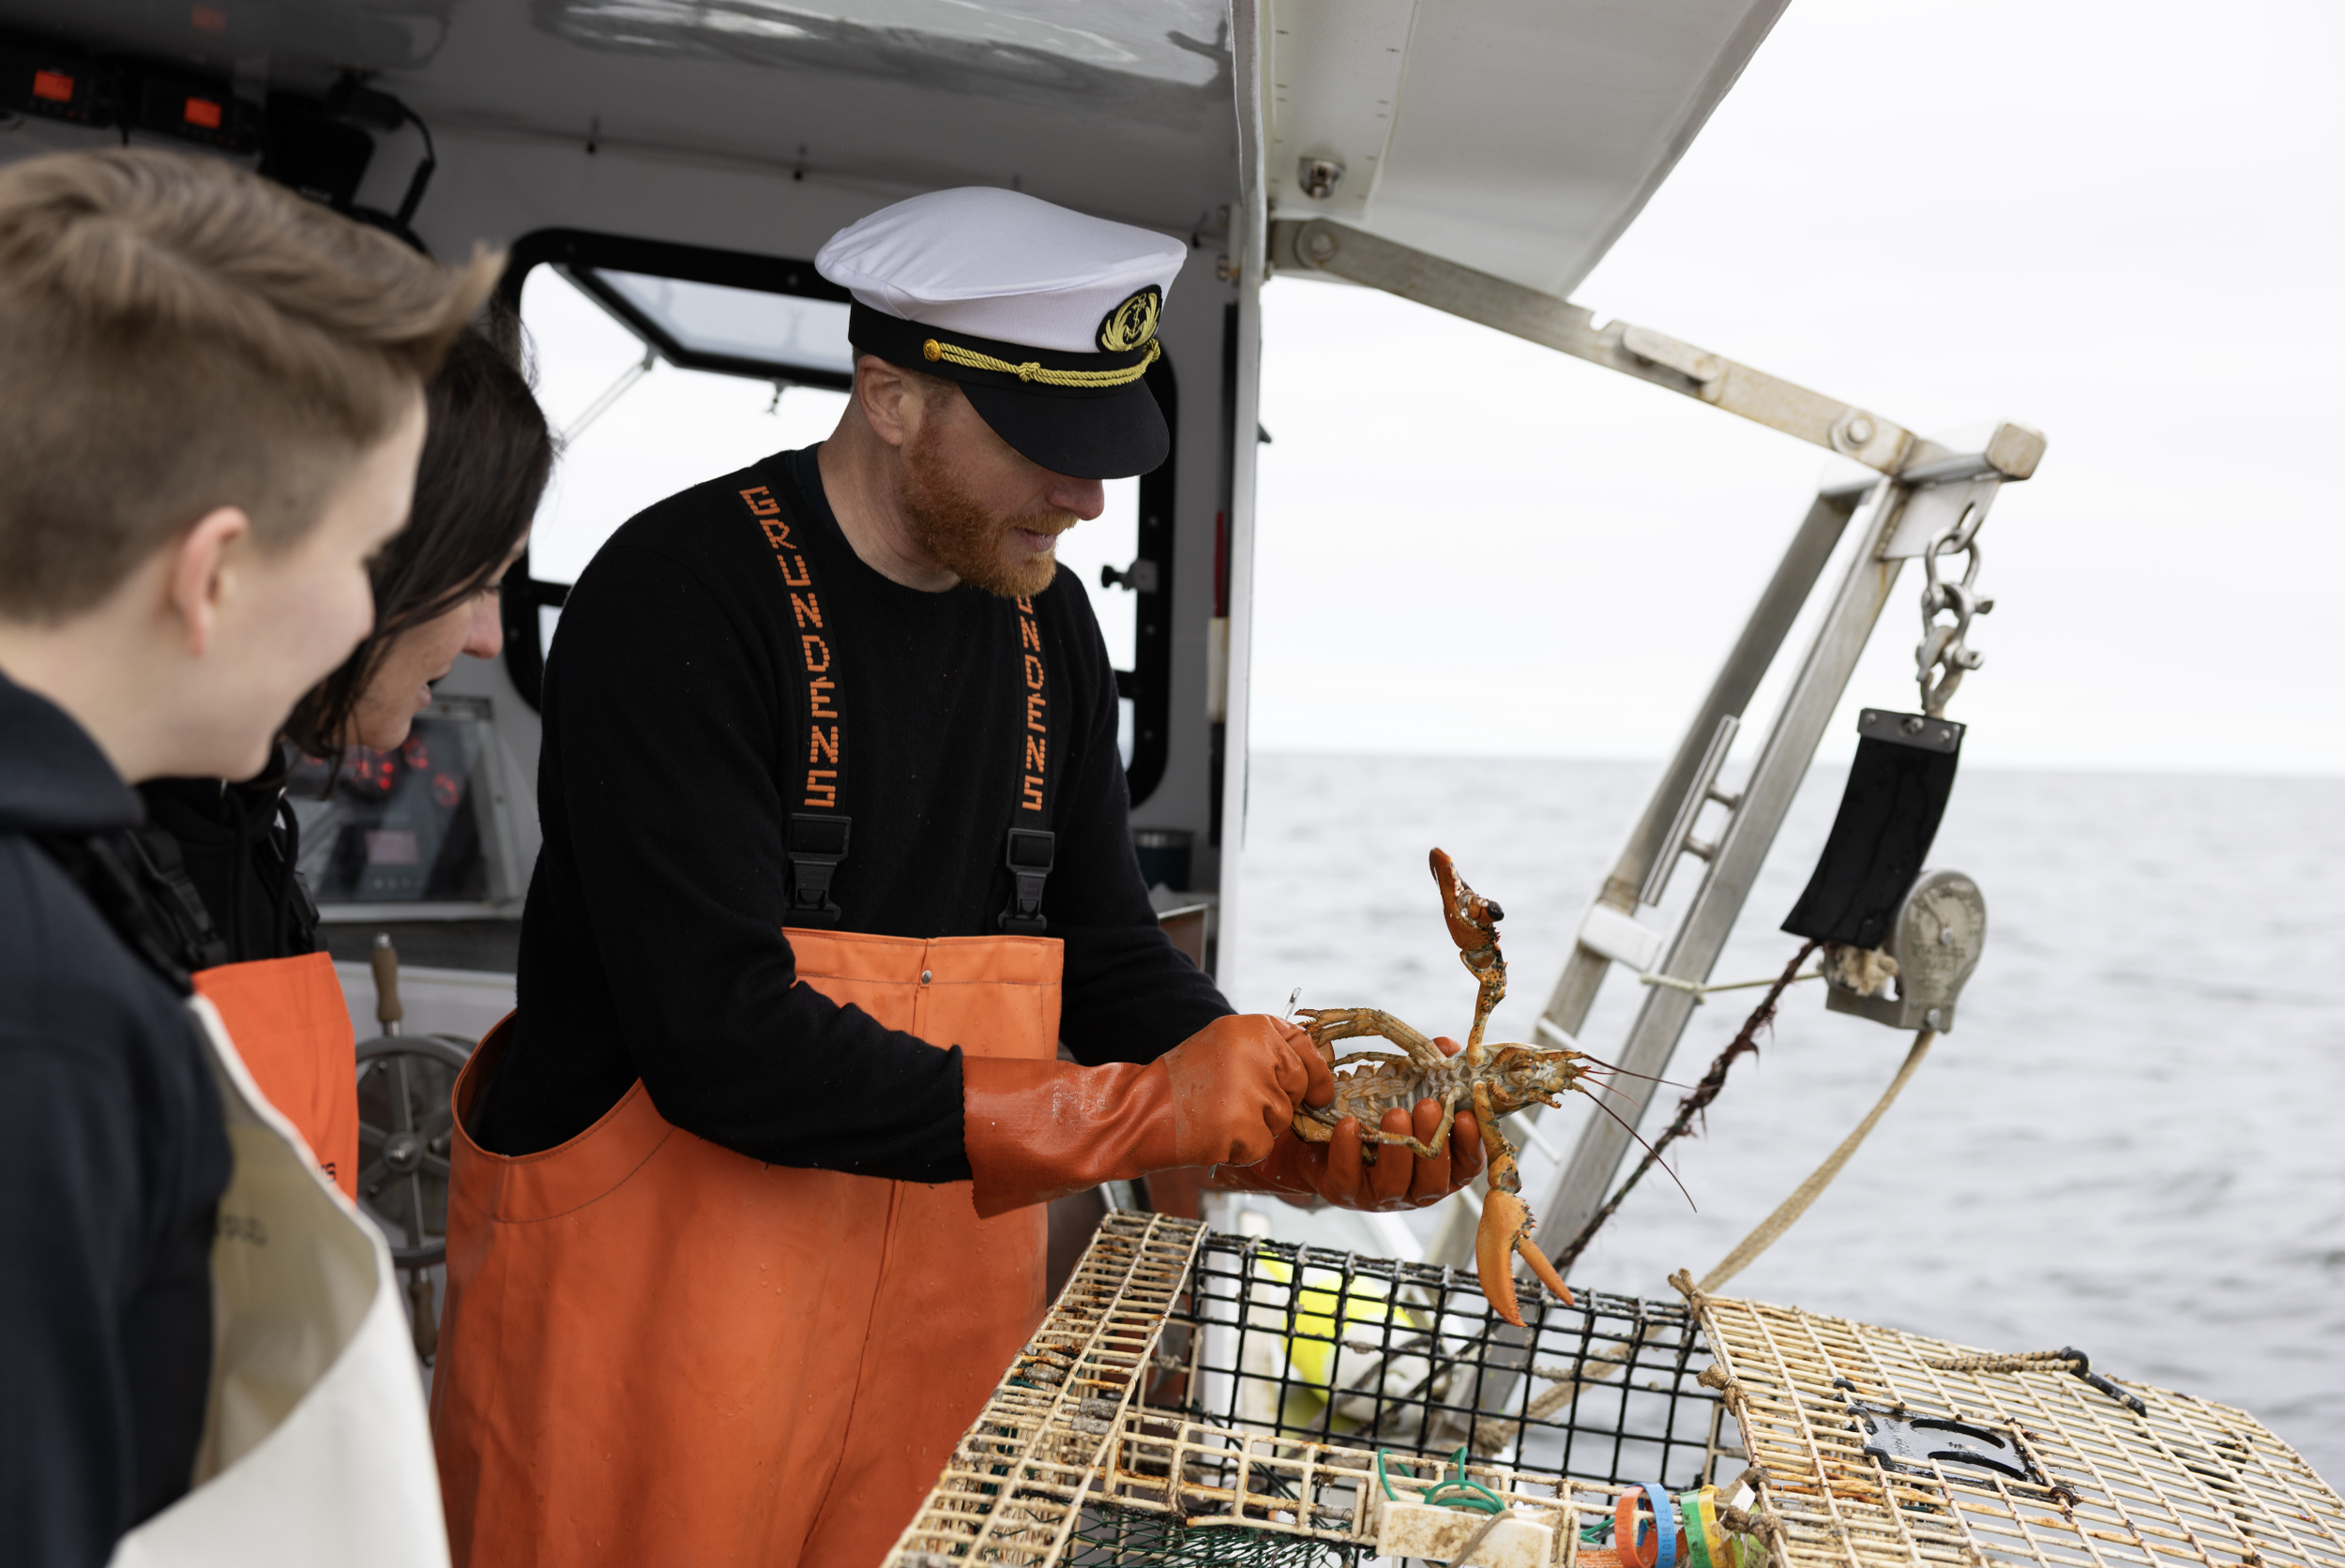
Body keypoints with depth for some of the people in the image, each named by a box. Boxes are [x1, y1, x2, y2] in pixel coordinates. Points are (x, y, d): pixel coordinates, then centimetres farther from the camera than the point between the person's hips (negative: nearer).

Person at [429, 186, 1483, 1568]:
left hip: (943, 1294, 6)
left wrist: (1286, 1106, -9)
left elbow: (1108, 952, 9)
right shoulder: (683, 599, -18)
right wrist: (1139, 1117, -24)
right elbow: (721, 1040, -25)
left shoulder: (1048, 624, 3)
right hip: (647, 1304, -5)